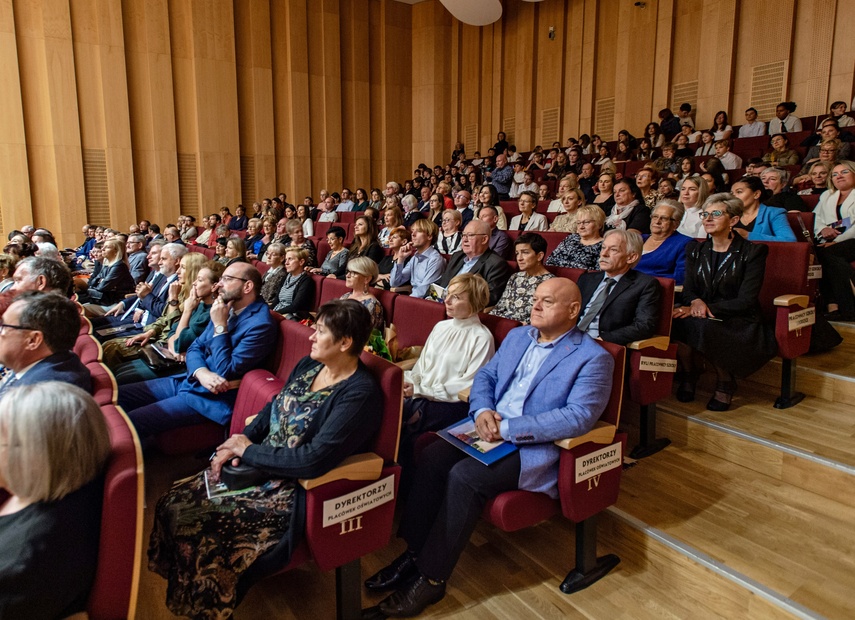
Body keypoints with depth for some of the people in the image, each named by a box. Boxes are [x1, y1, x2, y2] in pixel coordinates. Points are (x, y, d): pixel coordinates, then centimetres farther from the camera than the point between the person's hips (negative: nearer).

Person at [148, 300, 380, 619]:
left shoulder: (359, 394, -23)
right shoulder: (309, 364, 3)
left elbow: (314, 459, -27)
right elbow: (273, 408, 13)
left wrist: (249, 451, -16)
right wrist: (236, 444, -4)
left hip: (298, 493, -8)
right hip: (261, 468, 8)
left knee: (196, 522, -16)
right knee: (174, 502, -2)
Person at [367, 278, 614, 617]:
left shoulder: (593, 358, -8)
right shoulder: (517, 336, 14)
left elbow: (578, 417, -19)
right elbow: (485, 376, 14)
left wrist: (507, 428, -23)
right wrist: (483, 411, -10)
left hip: (535, 447, -6)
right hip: (490, 428, 6)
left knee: (464, 475, -26)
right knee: (432, 457, -18)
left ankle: (431, 577, -11)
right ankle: (413, 553, -6)